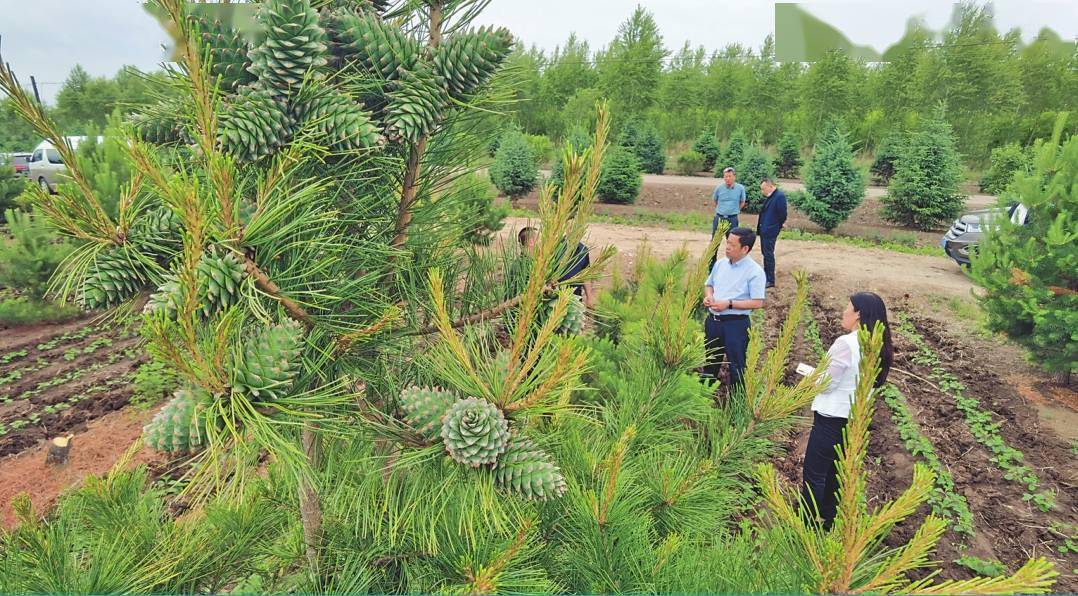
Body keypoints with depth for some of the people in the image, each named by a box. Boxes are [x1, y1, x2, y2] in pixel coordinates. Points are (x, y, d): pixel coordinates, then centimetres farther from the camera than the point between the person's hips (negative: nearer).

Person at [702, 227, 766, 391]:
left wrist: (729, 303, -21)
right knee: (710, 360, 22)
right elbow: (709, 284, 20)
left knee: (736, 364, 5)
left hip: (736, 324, -7)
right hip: (713, 320, 7)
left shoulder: (754, 272, -14)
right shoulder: (720, 263, 6)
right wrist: (708, 296, -3)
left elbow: (758, 303, -17)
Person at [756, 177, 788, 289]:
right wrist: (760, 227, 9)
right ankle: (766, 276, 30)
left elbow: (782, 214, -17)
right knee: (765, 253, 18)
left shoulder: (780, 196, -16)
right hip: (764, 230, 9)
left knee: (768, 254, -4)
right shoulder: (769, 197, 11)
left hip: (770, 231, -9)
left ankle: (770, 281, 3)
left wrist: (778, 227, -4)